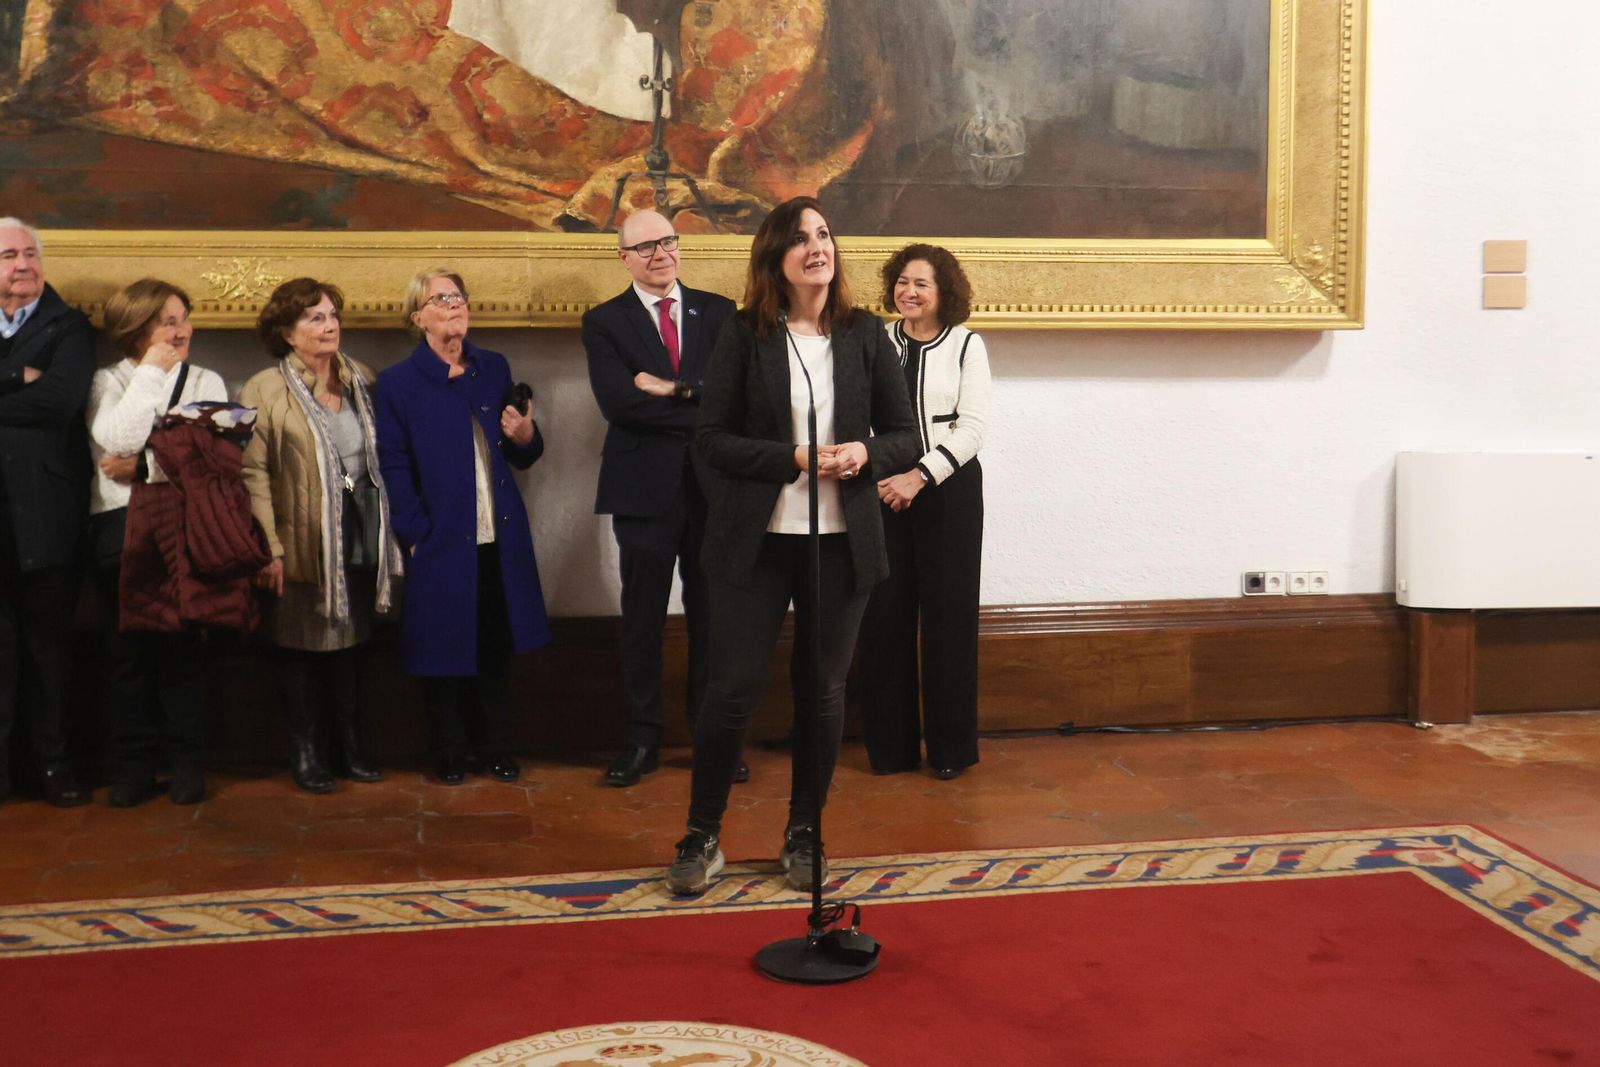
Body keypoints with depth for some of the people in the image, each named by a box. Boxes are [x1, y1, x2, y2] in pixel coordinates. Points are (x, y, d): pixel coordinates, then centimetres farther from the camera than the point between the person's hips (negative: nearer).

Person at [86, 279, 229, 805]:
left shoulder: (206, 382, 11)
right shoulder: (107, 382, 8)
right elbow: (112, 444, -12)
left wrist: (143, 467, -7)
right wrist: (151, 373, -7)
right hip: (120, 529, 0)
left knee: (184, 646, 1)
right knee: (127, 649, 3)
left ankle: (184, 759, 10)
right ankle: (132, 764, 11)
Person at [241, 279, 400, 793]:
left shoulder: (361, 380, 9)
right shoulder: (264, 391, -6)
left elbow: (381, 456, 13)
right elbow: (252, 473, -11)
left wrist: (387, 532, 8)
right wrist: (268, 551, -17)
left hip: (359, 537, 4)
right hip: (304, 542, -4)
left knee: (350, 640, 13)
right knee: (301, 644, 6)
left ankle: (351, 741, 26)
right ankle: (307, 750, 19)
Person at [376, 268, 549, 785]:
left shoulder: (494, 368, 9)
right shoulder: (398, 383, -2)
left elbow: (522, 456, 14)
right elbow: (394, 468, -5)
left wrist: (526, 437, -9)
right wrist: (416, 535, -12)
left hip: (499, 539, 3)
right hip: (441, 542, -3)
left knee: (497, 645, 9)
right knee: (444, 647, 6)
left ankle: (492, 744, 24)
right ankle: (449, 750, 23)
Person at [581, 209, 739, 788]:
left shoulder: (717, 312, 8)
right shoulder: (604, 321, 1)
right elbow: (617, 402, -14)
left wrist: (675, 389, -16)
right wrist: (703, 412, -13)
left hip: (712, 485, 2)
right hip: (645, 486, -1)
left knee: (711, 614, 8)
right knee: (642, 617, 7)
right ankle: (642, 738, 18)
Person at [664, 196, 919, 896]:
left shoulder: (865, 334, 4)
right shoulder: (744, 335, -1)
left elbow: (905, 436, 7)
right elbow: (712, 438, -5)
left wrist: (866, 454, -15)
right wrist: (794, 459, -17)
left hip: (841, 542, 2)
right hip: (755, 541, -2)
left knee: (823, 692, 9)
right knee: (733, 689, -1)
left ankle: (804, 834, 26)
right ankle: (701, 838, 15)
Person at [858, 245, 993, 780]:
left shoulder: (966, 345, 0)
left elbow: (972, 426, -7)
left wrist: (919, 477, -14)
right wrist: (875, 476, -11)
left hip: (948, 489, -2)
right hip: (883, 490, 2)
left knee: (947, 614, 2)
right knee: (884, 615, 3)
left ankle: (950, 745, 15)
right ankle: (890, 743, 16)